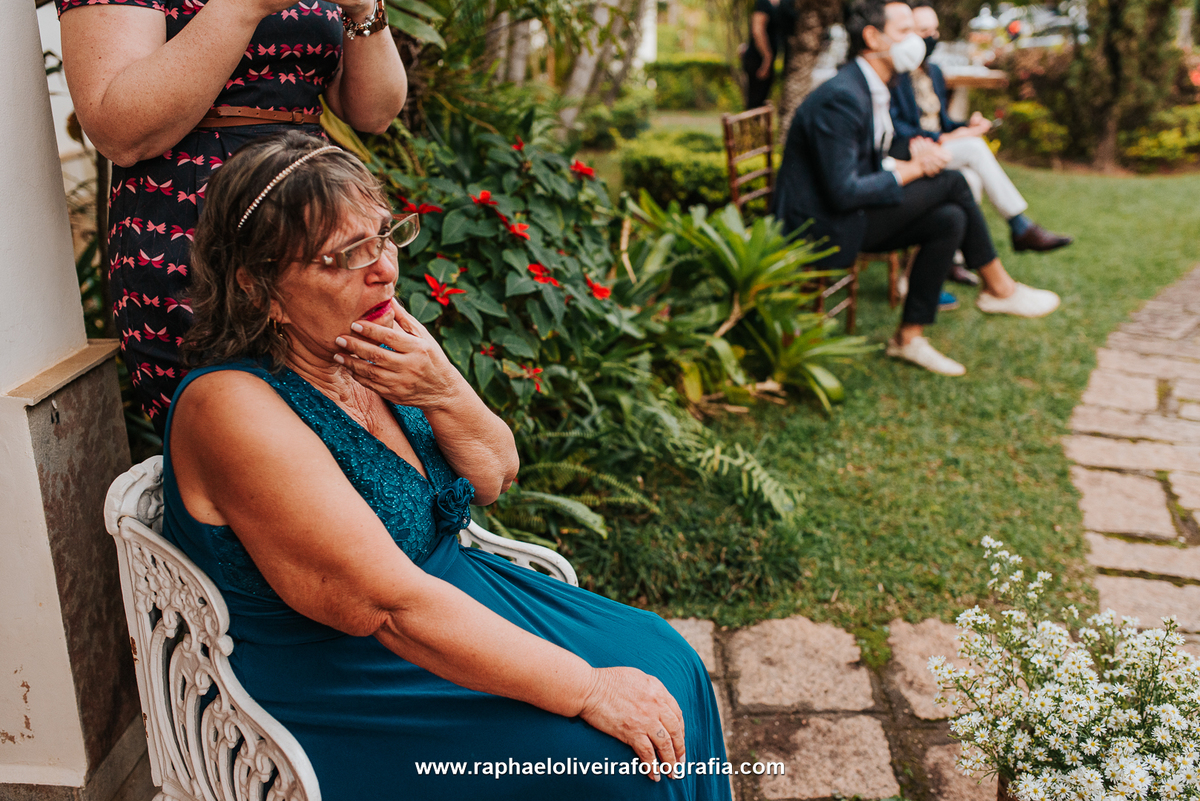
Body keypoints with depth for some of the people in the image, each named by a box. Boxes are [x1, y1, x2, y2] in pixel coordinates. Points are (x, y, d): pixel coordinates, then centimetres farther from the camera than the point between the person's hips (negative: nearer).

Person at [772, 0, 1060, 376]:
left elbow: (874, 155, 22)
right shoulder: (840, 98, -21)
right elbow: (843, 193, -25)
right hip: (826, 226, -10)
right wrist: (908, 170, -14)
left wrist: (914, 148, 0)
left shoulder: (873, 89, 11)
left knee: (949, 221, -5)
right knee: (951, 182, -11)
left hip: (853, 214, 10)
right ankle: (998, 289, 7)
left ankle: (910, 336, 2)